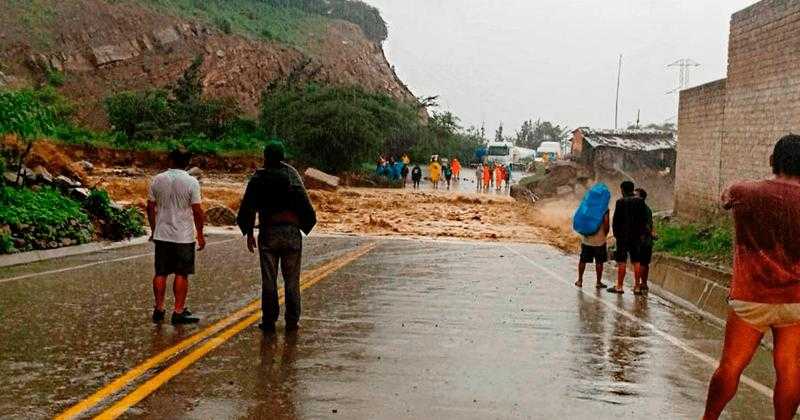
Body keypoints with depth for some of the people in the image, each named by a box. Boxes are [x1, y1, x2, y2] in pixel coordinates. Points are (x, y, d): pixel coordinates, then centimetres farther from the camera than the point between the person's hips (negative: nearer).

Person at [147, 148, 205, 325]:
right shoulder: (191, 182, -10)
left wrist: (153, 230, 18)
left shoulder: (157, 180, 1)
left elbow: (150, 207, 6)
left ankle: (159, 310, 17)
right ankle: (178, 312, 6)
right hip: (184, 237, -3)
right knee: (182, 274, 4)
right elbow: (197, 211, -10)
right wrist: (200, 234, 1)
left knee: (161, 273, 11)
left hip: (162, 235, 3)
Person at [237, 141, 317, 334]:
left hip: (268, 233, 0)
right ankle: (292, 322, 9)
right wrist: (305, 226, 5)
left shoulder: (258, 179, 0)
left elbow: (247, 207, 2)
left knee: (268, 281, 6)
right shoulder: (292, 175, -2)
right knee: (292, 281, 7)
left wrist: (249, 233, 11)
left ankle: (269, 321, 7)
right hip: (292, 232, 0)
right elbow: (304, 204, -6)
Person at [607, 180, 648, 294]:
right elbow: (644, 219, 5)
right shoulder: (640, 202, 3)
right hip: (636, 236, 4)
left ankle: (619, 286, 2)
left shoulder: (621, 202, -10)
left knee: (622, 262, 0)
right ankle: (637, 287, 9)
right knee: (636, 262, 7)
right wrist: (641, 233, 12)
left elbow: (616, 220, -8)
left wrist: (615, 233, 4)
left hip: (623, 236, -4)